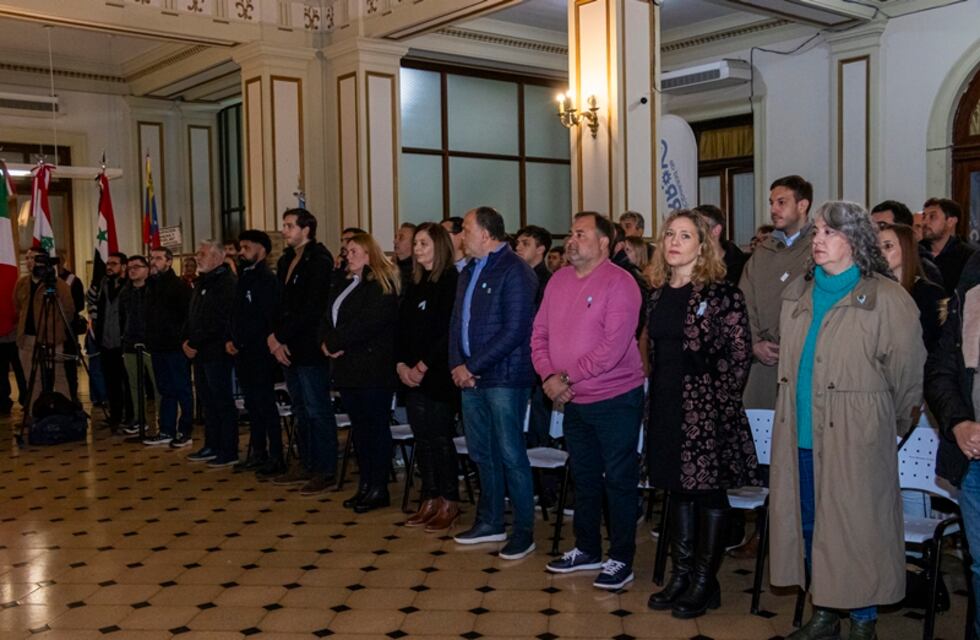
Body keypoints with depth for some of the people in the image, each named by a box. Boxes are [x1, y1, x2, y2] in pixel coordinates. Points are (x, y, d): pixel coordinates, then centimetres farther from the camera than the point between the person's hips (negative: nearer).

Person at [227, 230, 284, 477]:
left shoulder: (266, 279, -11)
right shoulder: (244, 277, 16)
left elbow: (265, 319, -17)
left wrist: (238, 341, -13)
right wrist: (231, 340, 3)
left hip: (260, 352, -8)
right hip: (243, 352, 8)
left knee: (265, 404, -5)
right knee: (252, 404, 13)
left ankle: (276, 457, 1)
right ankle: (258, 453, 21)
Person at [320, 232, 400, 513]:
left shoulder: (382, 285, -10)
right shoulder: (341, 283, 17)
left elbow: (367, 323, -20)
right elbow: (328, 317, 15)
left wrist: (337, 343, -13)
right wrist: (327, 341, -5)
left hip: (373, 365, -8)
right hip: (347, 365, 8)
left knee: (377, 425, -2)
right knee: (359, 426, 12)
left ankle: (379, 489, 4)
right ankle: (365, 484, 21)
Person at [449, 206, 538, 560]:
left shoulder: (515, 272, -12)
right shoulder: (469, 272, 15)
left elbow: (513, 331, -18)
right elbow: (457, 322, 16)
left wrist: (472, 367, -16)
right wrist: (457, 364, -1)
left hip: (503, 378, -8)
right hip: (470, 377, 8)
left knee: (511, 455, -3)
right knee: (482, 453, 15)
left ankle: (524, 530, 9)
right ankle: (490, 522, 29)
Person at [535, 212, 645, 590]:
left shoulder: (619, 283, -15)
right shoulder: (559, 280, 6)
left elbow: (613, 347, -23)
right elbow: (539, 333, 6)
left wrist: (567, 377, -19)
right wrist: (548, 376, -10)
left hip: (615, 399, -7)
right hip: (573, 401, 7)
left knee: (619, 481, 4)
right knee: (584, 478, 19)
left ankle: (621, 560, 17)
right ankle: (587, 550, 34)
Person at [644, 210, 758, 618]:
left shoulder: (721, 292, -9)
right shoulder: (658, 293, 10)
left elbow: (740, 353, -9)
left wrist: (722, 400, -10)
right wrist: (657, 394, 9)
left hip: (706, 405, -6)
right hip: (667, 405, 7)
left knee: (708, 490, 3)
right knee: (678, 487, 14)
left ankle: (704, 583, 14)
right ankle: (680, 574, 25)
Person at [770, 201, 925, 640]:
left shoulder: (887, 299, -9)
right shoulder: (797, 294, 11)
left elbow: (907, 373, -4)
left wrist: (892, 425, 6)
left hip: (855, 440, -6)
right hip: (801, 438, 6)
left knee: (855, 530, 3)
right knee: (808, 525, 13)